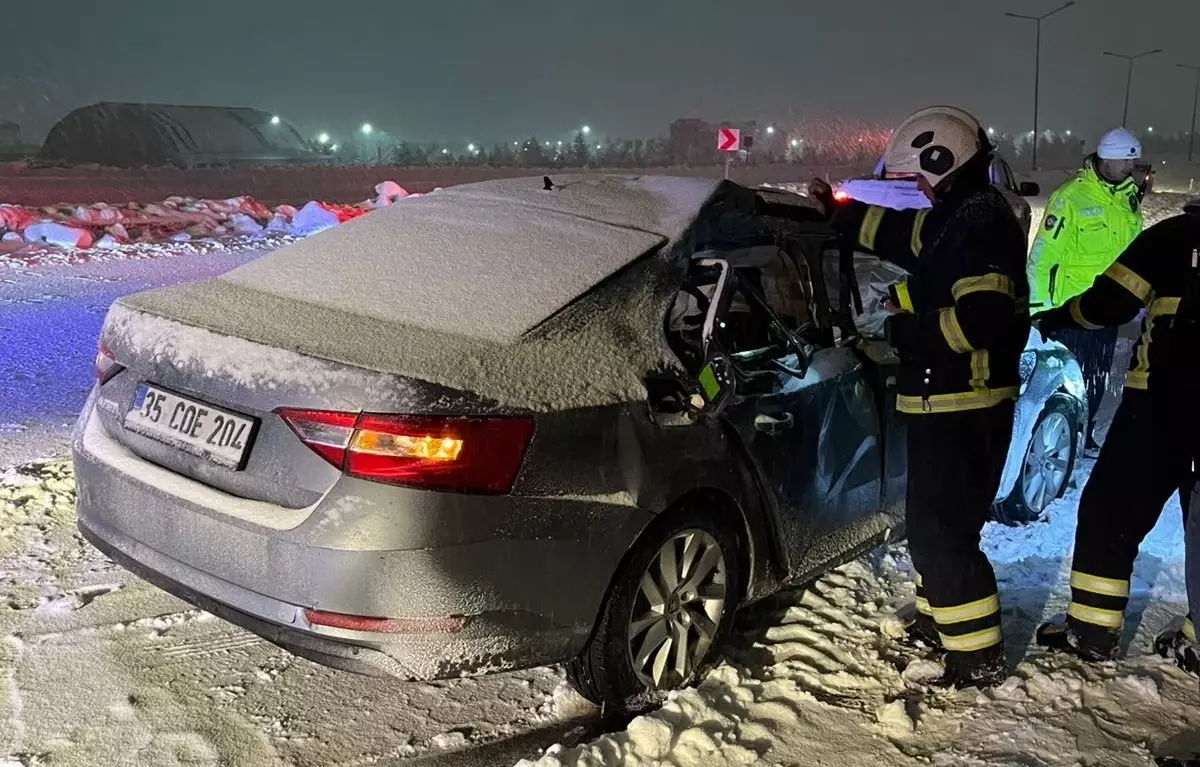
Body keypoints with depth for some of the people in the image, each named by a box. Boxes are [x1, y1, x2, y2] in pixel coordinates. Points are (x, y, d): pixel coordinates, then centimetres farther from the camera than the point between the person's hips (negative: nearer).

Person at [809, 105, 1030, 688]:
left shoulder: (979, 222, -20)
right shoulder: (957, 216, 13)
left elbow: (982, 318, -30)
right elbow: (901, 232, 31)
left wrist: (910, 330, -18)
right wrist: (837, 212, 33)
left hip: (961, 409, -11)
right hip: (948, 404, 11)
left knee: (940, 531, -5)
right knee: (935, 521, 22)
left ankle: (978, 656, 5)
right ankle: (940, 619, 38)